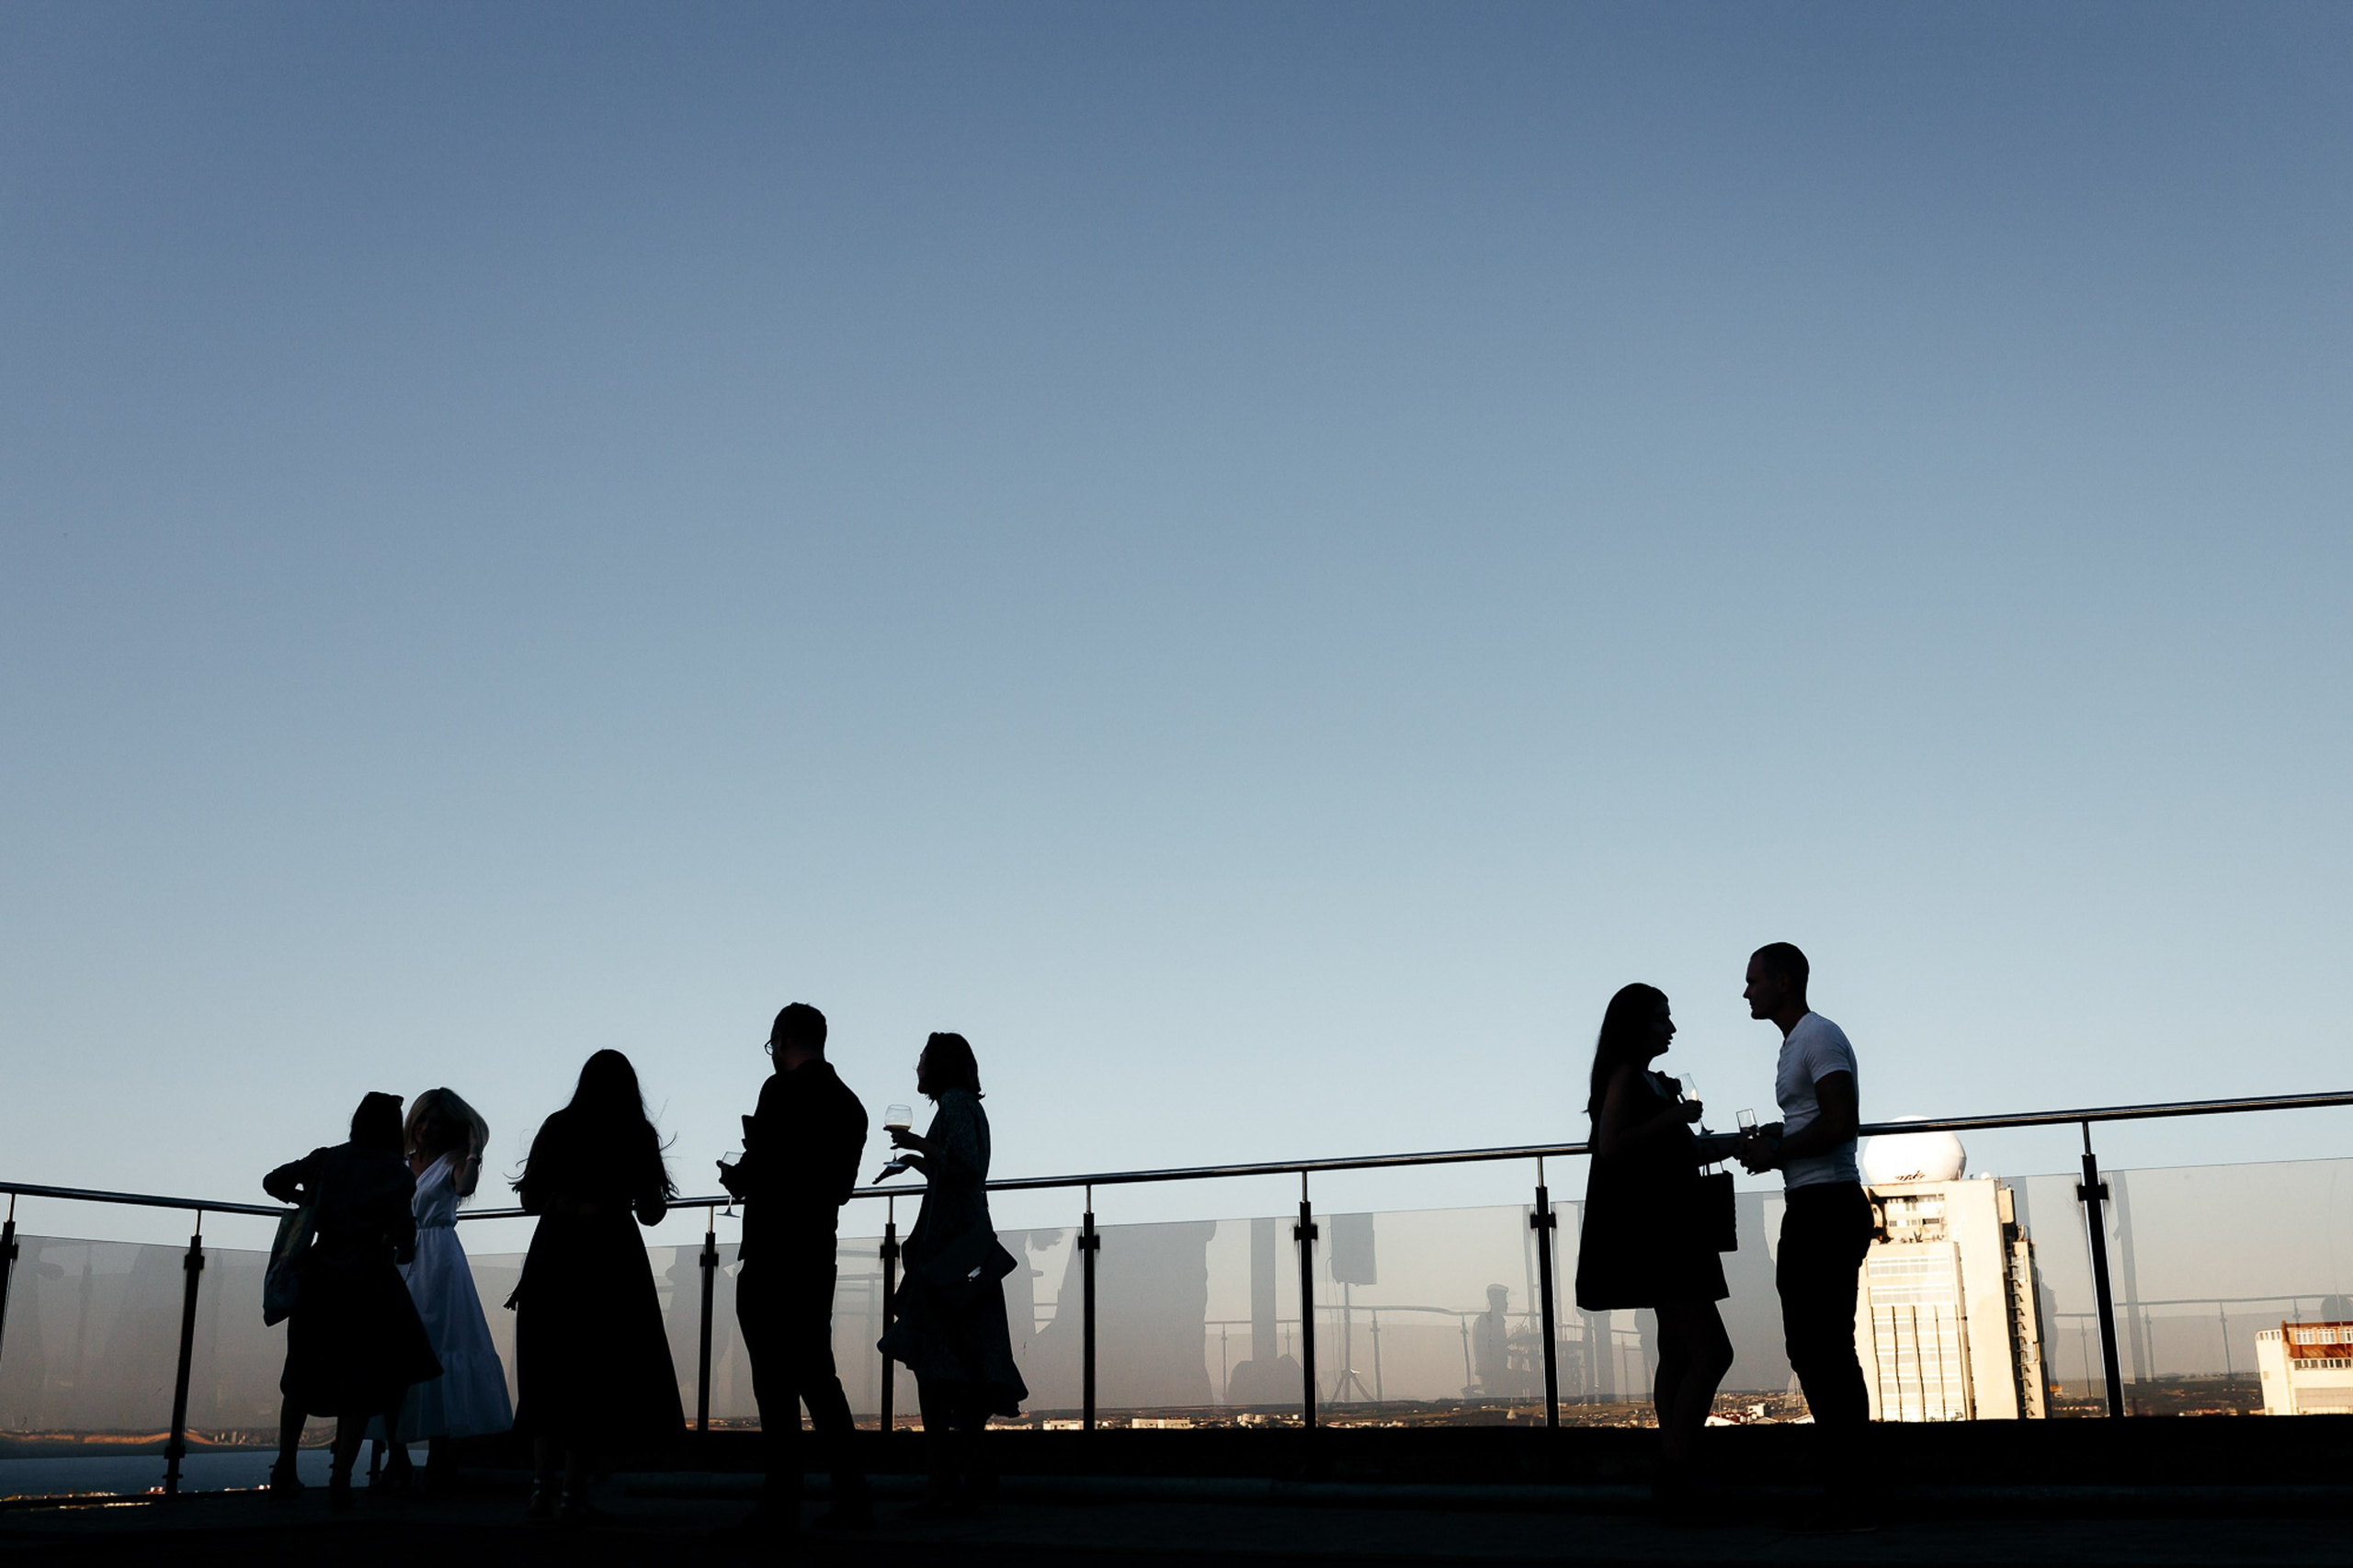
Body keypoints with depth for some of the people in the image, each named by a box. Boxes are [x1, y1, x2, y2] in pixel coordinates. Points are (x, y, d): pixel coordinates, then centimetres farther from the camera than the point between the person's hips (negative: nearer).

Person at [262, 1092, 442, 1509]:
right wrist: (402, 1252, 8)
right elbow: (403, 1228, -12)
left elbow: (273, 1182, 8)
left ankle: (285, 1469, 21)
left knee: (304, 1375, 19)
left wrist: (304, 1199, 25)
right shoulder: (396, 1172, -3)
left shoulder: (327, 1159, 6)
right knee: (363, 1381, 6)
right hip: (370, 1283, -3)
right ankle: (340, 1479, -2)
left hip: (320, 1279, 3)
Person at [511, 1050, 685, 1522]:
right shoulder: (637, 1135, 1)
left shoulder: (557, 1127, 6)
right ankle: (574, 1493, -3)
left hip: (552, 1255, 2)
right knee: (596, 1376, 1)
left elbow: (530, 1200, 10)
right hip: (609, 1257, -2)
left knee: (548, 1376, 11)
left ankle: (542, 1488, 6)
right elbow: (651, 1213, 4)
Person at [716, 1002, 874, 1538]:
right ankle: (852, 1493, 14)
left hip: (773, 1254, -8)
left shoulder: (783, 1090, -11)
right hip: (819, 1253, 8)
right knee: (817, 1373, 14)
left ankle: (781, 1503, -2)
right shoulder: (849, 1103, 12)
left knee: (775, 1379, -4)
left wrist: (734, 1177, 3)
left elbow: (759, 1168, -19)